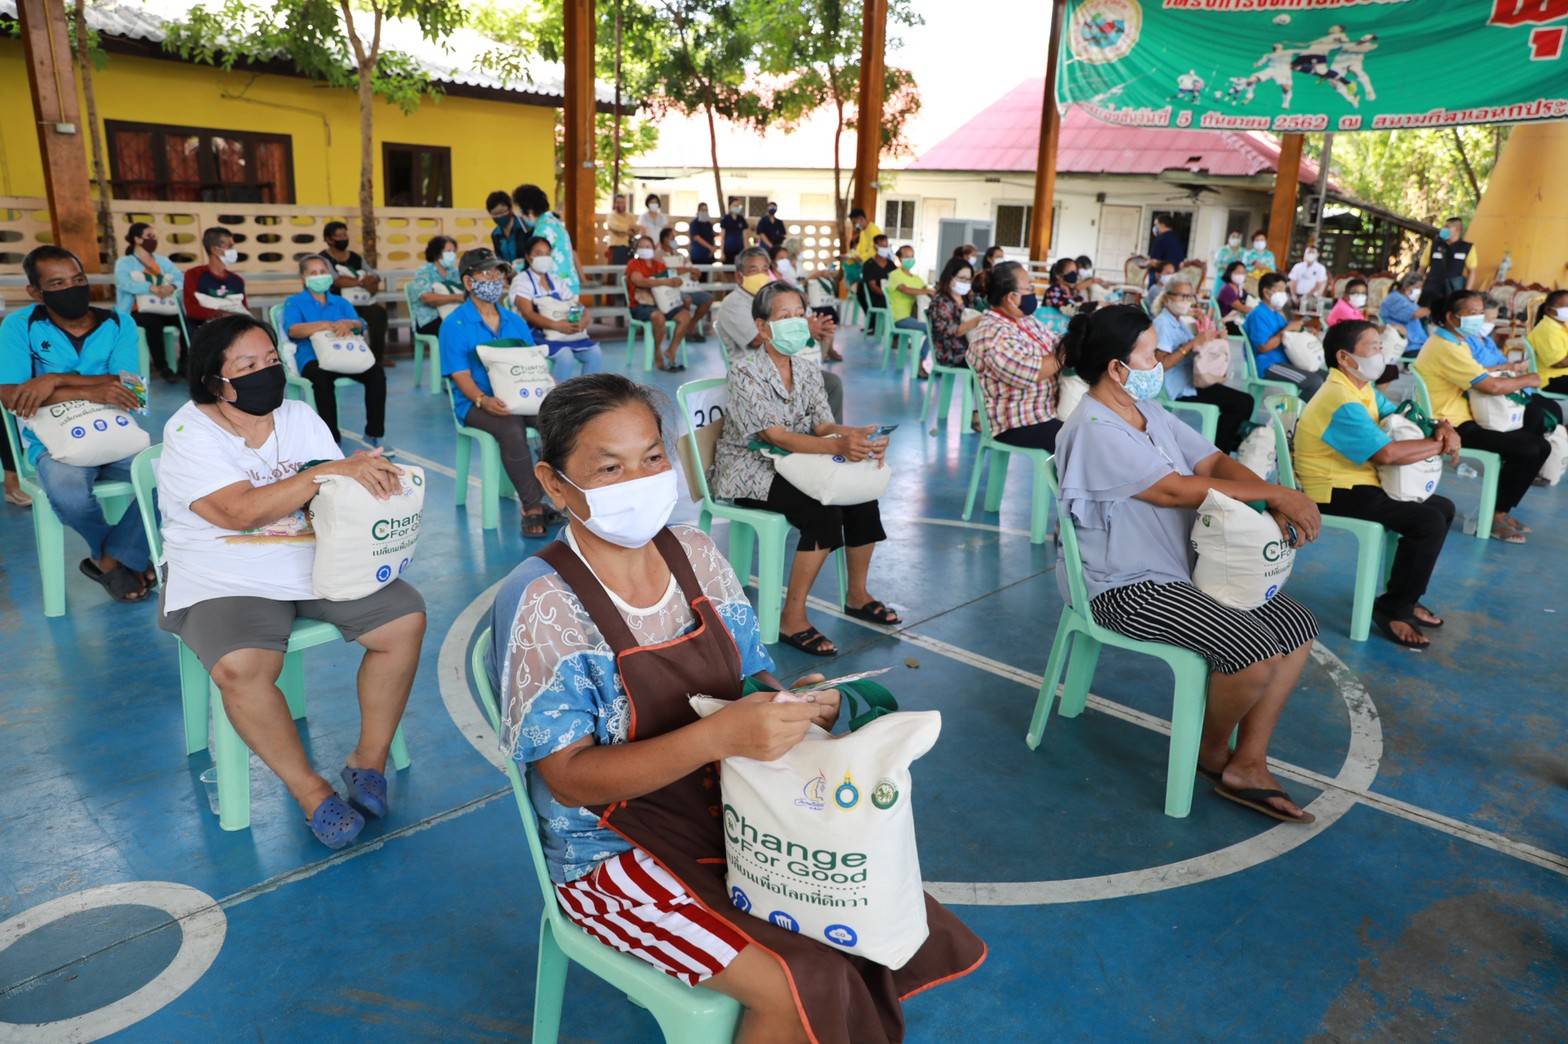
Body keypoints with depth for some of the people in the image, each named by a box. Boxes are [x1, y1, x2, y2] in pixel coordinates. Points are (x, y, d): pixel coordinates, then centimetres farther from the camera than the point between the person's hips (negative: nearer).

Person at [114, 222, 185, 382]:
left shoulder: (162, 260, 23)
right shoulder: (124, 263, 7)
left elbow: (180, 278, 6)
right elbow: (124, 283, -15)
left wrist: (171, 287, -17)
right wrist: (151, 288, -27)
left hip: (164, 311, 4)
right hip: (138, 312, -4)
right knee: (153, 322, -37)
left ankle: (184, 363, -15)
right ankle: (161, 366, -27)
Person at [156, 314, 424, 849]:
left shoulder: (299, 416, 8)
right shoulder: (189, 434, -8)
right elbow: (242, 512, -23)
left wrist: (369, 475, -20)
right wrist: (329, 471, -28)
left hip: (318, 561, 5)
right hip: (228, 578, -5)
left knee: (406, 620, -13)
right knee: (239, 668, -32)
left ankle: (370, 760, 1)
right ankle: (310, 790, -12)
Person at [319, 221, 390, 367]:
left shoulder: (355, 258, 18)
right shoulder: (323, 259, -1)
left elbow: (375, 276, 9)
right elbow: (336, 280, -18)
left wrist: (370, 280, -16)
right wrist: (362, 282, -13)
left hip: (359, 303, 6)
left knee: (380, 309, -24)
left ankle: (377, 356, -16)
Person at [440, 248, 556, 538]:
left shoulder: (515, 321, 17)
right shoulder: (455, 325, 1)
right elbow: (461, 376, -8)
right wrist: (484, 400, -28)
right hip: (476, 403, -4)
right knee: (511, 427, -36)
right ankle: (532, 506, -27)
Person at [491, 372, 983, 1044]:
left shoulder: (696, 555, -2)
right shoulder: (540, 603, -18)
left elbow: (750, 679, 7)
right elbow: (570, 779, -20)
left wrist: (790, 705, -18)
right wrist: (718, 736, -33)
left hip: (728, 807, 6)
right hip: (613, 849, -5)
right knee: (798, 987, -21)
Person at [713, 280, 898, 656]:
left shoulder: (807, 367, 5)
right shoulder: (745, 368, -17)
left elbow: (822, 424, -3)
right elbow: (773, 435, -27)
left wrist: (853, 434, -28)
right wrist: (839, 447, -41)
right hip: (748, 469, -6)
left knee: (862, 496, -14)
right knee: (823, 512, -29)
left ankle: (857, 595, 7)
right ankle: (791, 620, -18)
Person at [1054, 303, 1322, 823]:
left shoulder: (1148, 411, 10)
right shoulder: (1094, 430, -19)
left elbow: (1212, 460, 4)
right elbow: (1176, 489, -22)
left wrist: (1277, 505, -14)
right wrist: (1275, 493, -16)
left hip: (1184, 567, 10)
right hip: (1127, 588, -10)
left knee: (1298, 626, 0)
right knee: (1255, 651, -23)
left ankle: (1248, 764, 5)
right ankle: (1211, 752, 7)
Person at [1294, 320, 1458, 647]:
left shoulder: (1363, 388, 10)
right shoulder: (1341, 401, -23)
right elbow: (1386, 452, -29)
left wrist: (1441, 428, -8)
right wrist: (1440, 445, -15)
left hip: (1359, 483, 11)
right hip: (1336, 492, -11)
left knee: (1443, 507, 17)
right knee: (1429, 521, -21)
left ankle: (1405, 596, 24)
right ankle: (1392, 608, -5)